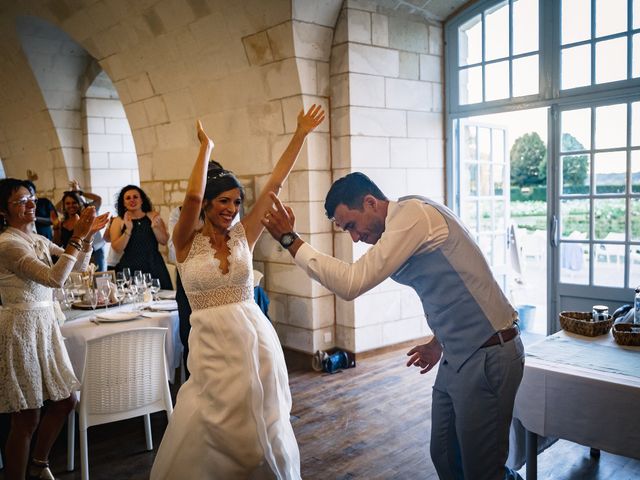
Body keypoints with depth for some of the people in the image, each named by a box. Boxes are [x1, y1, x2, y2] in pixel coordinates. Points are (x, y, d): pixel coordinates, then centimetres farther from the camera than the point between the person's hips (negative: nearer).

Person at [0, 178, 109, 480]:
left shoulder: (39, 241, 10)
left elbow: (79, 266, 14)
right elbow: (55, 278, -26)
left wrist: (88, 235, -1)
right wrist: (77, 236, -24)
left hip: (44, 325, 9)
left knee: (65, 401, 15)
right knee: (27, 418, 0)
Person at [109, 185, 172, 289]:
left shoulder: (153, 216, 9)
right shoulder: (118, 221, 6)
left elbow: (164, 241, 4)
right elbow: (117, 249, -3)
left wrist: (154, 227, -11)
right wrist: (128, 230, -13)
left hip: (154, 268, 1)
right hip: (130, 269, -1)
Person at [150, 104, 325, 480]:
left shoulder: (244, 235, 3)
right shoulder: (187, 242, -2)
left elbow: (275, 183, 1)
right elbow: (193, 196, -20)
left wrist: (301, 135, 0)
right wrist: (206, 147, -7)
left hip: (253, 338, 2)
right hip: (211, 343, -2)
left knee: (257, 430, 15)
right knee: (206, 436, 5)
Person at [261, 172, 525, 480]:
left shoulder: (412, 213, -19)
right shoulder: (404, 224, 10)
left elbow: (351, 283, -25)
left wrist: (290, 239, -17)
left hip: (486, 357, -10)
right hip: (458, 356, 10)